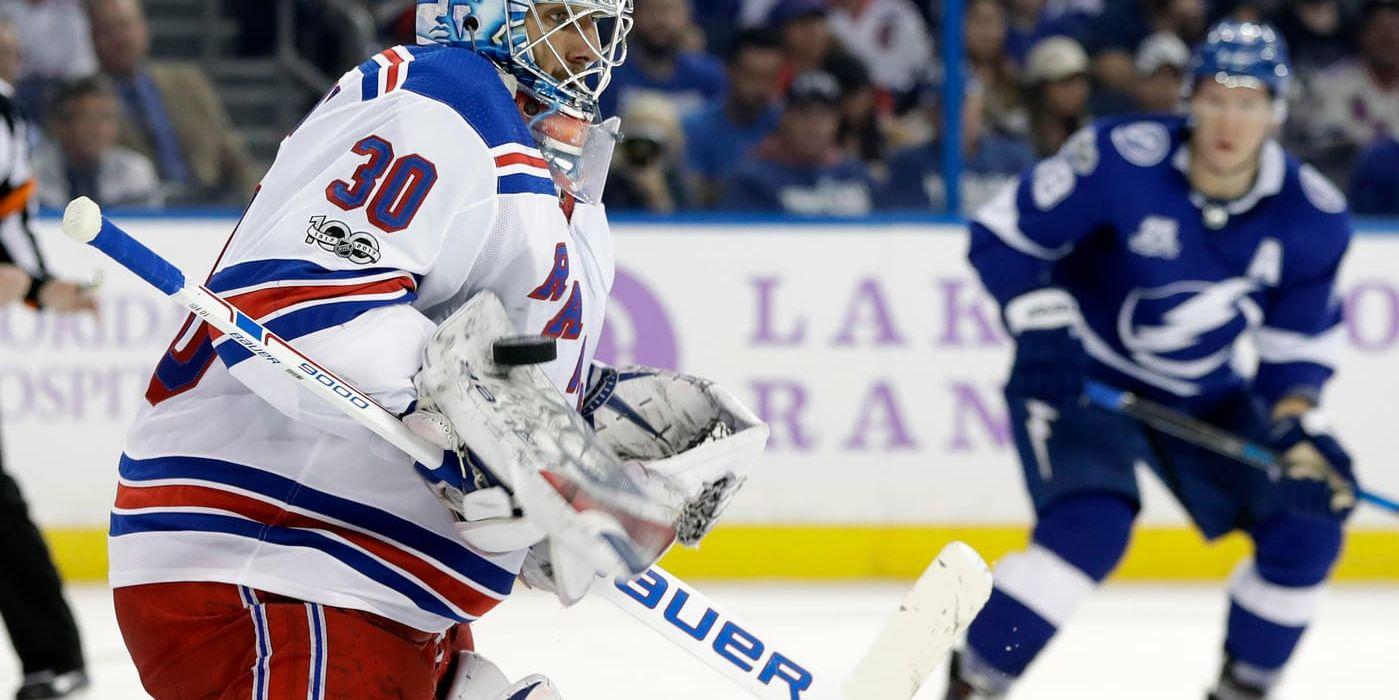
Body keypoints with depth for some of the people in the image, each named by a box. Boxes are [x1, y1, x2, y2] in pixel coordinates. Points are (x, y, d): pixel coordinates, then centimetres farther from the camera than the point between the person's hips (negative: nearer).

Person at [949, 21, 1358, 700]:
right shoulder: (1121, 160, -24)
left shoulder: (1313, 217, -11)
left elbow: (1299, 339, -1)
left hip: (1201, 395, 5)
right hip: (1082, 378, -5)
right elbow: (1001, 235, -16)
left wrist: (1298, 428, -17)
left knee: (1306, 526, -3)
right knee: (1091, 525, -28)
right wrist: (1043, 330, -26)